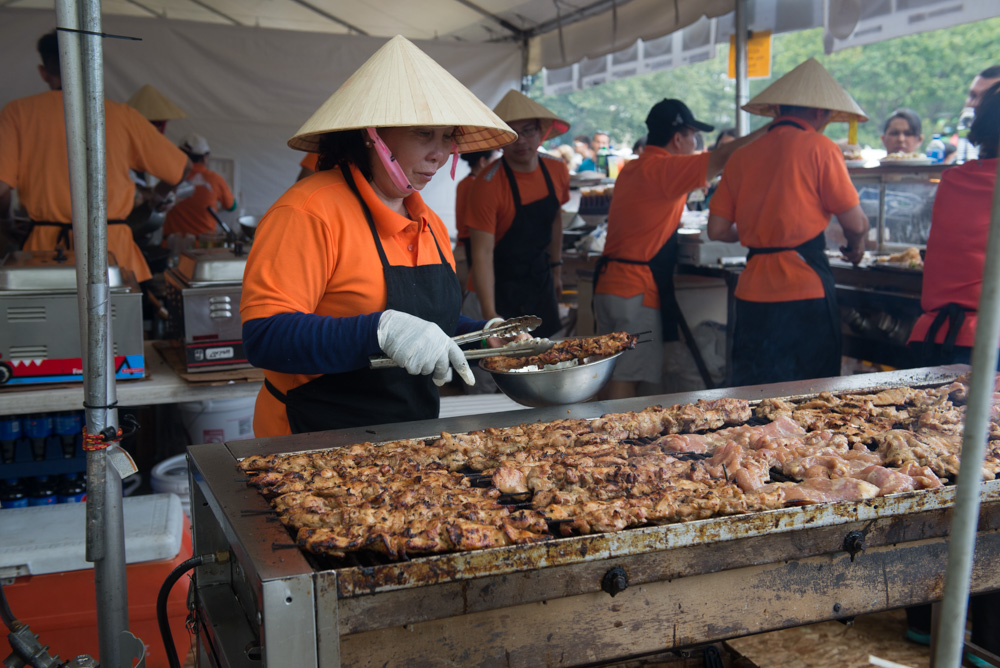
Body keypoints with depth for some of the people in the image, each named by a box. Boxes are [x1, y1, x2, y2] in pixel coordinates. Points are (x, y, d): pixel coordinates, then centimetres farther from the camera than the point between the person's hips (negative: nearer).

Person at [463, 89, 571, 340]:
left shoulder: (557, 170, -4)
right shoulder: (488, 184, -23)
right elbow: (482, 253, -25)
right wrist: (489, 314, -32)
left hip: (541, 281, 6)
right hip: (500, 285, -6)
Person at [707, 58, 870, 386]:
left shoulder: (742, 156, 7)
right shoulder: (820, 149, -5)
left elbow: (717, 229, 8)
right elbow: (855, 223, -3)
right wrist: (855, 246, 19)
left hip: (752, 292, 4)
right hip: (804, 290, -4)